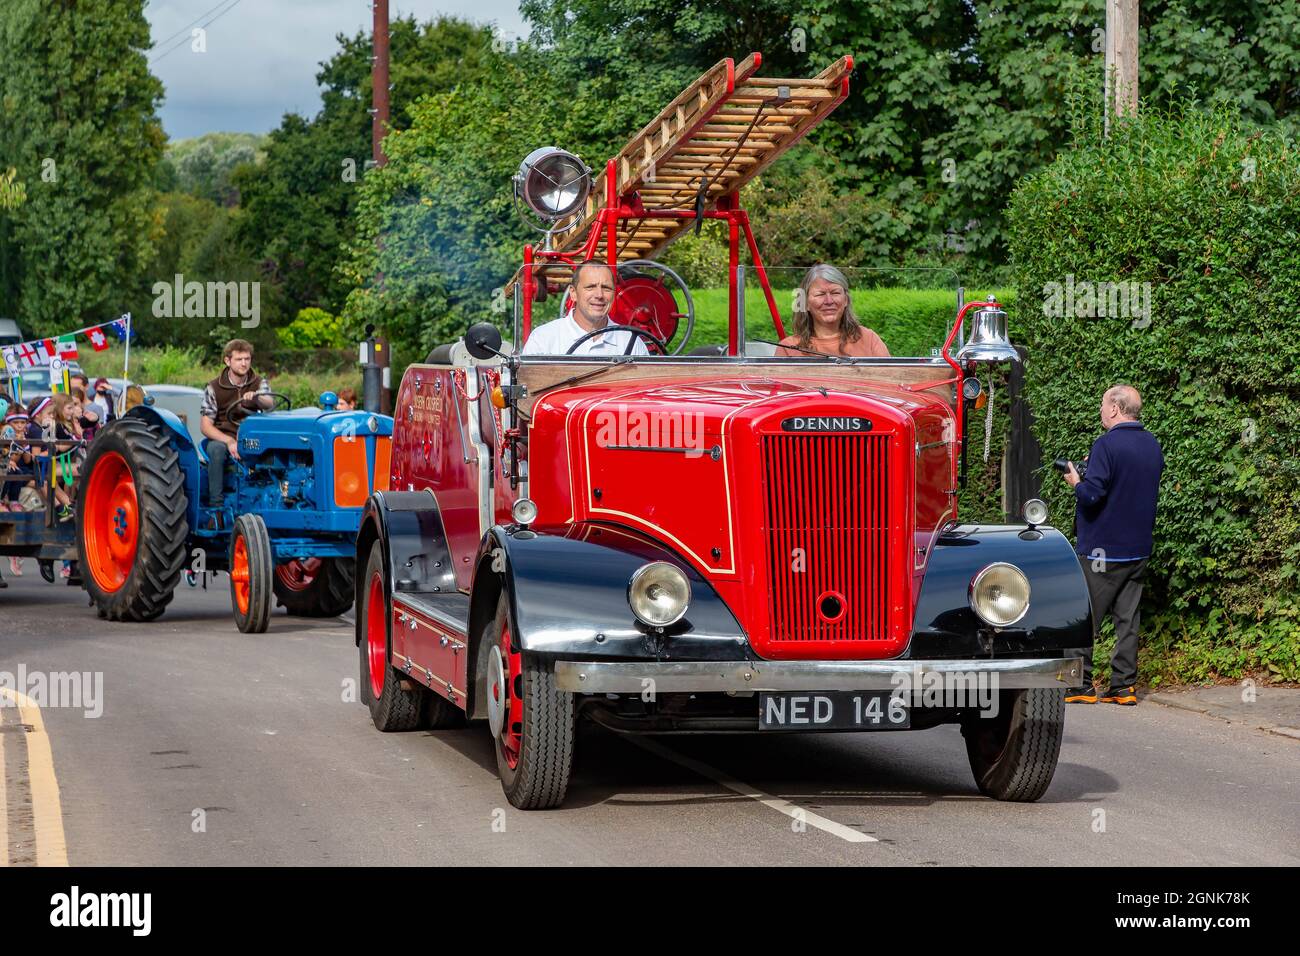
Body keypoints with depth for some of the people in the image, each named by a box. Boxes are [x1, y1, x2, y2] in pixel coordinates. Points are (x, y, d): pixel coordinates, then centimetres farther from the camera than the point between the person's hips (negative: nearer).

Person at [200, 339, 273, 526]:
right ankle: (216, 507, -32)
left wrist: (256, 398, -40)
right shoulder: (214, 388, -1)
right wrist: (229, 441, -22)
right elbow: (205, 426, -7)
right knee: (216, 449, -37)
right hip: (221, 438, -1)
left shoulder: (259, 383, 5)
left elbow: (269, 405, -16)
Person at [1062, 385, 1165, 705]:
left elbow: (1092, 495, -22)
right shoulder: (1152, 445, 9)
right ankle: (1124, 686, 7)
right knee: (1127, 618, 8)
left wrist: (1076, 482, -1)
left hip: (1102, 548, -7)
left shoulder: (1107, 445, -16)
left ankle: (1080, 685, 2)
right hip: (1139, 547, 7)